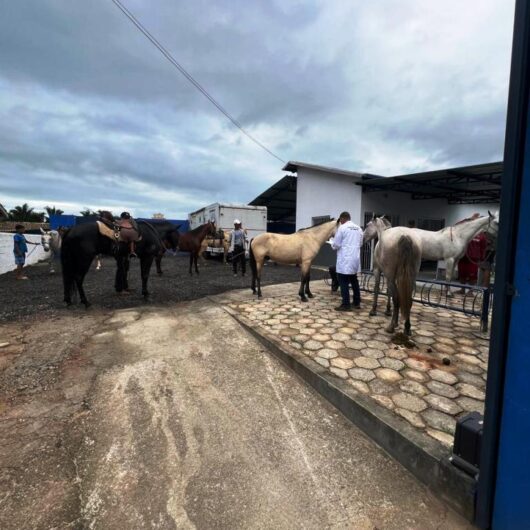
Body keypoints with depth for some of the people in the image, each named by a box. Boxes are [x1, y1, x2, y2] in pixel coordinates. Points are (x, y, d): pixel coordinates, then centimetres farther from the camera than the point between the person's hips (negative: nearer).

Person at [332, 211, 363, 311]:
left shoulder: (342, 228, -10)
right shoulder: (359, 229, 10)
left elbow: (336, 244, -9)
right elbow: (360, 244, 18)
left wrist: (334, 246, 12)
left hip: (344, 259, -7)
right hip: (356, 258, 7)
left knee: (343, 281, -1)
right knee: (354, 280, 18)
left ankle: (346, 304, 1)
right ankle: (357, 303, 26)